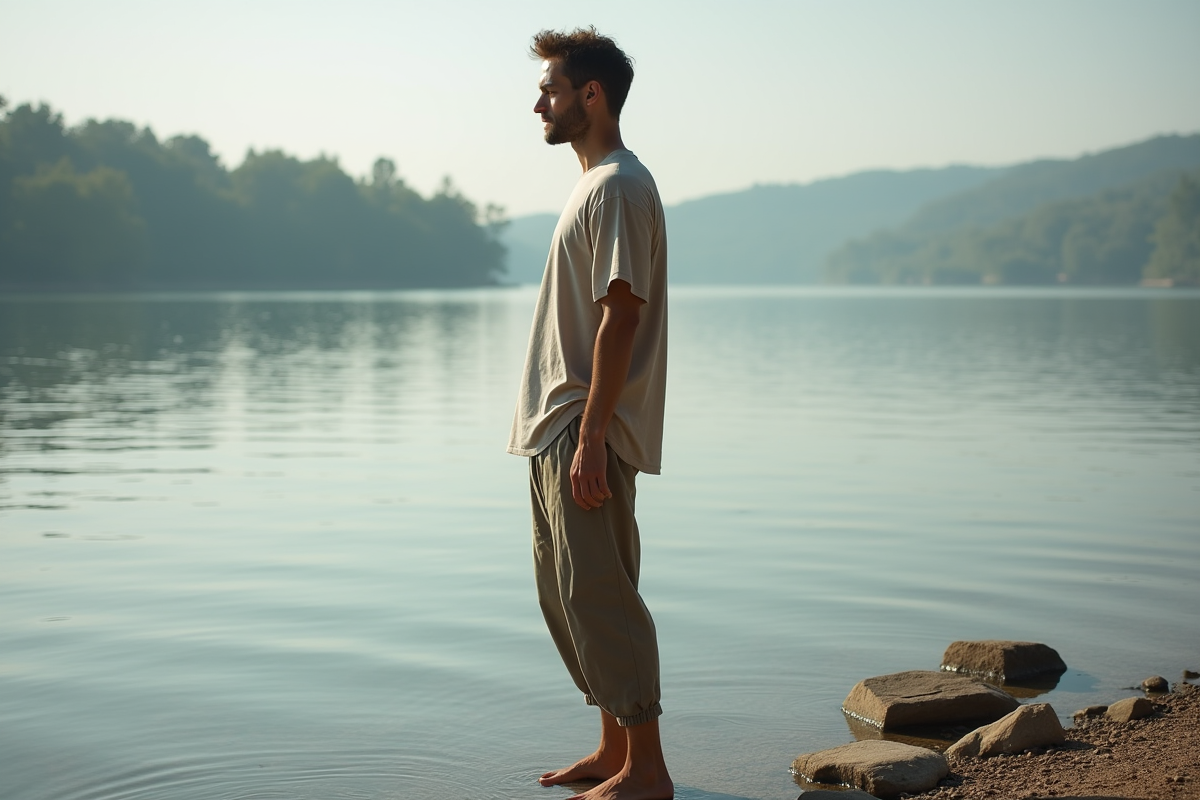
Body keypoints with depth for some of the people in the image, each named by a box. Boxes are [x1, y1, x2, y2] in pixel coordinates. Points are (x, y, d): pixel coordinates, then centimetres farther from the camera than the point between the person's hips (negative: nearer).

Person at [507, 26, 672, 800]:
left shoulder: (620, 186, -13)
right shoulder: (595, 183, 18)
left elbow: (620, 317, -20)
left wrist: (590, 436, -23)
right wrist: (564, 432, 19)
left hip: (588, 432, -10)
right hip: (558, 427, 10)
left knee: (599, 596, -7)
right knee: (566, 596, 14)